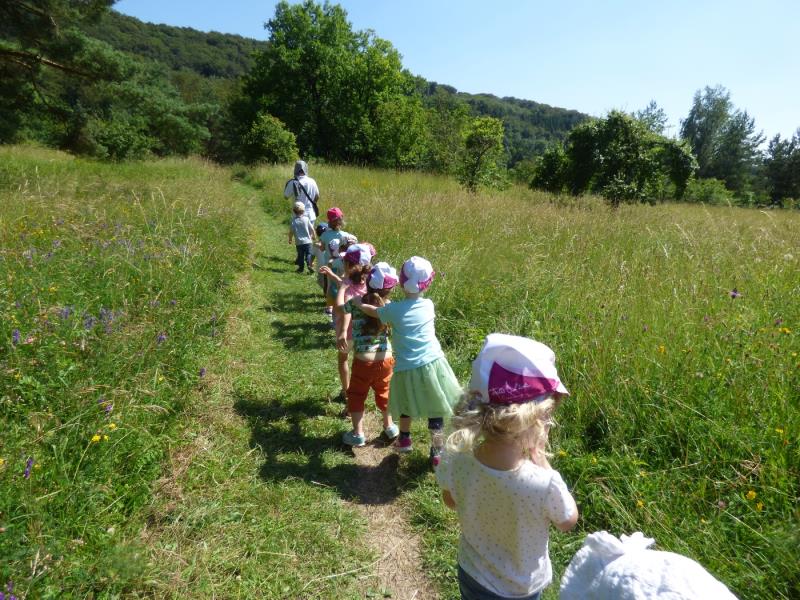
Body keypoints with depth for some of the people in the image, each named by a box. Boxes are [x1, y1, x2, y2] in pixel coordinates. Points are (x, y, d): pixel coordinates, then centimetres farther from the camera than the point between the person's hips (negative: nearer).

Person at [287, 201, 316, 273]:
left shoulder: (293, 221, -5)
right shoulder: (306, 219, -5)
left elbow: (291, 232, -1)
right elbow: (312, 229, -1)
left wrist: (290, 239, 16)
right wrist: (314, 236, 15)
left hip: (299, 242, 1)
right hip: (307, 241, -1)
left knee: (300, 255, 12)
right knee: (308, 254, 8)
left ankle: (301, 267, 15)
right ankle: (309, 264, -13)